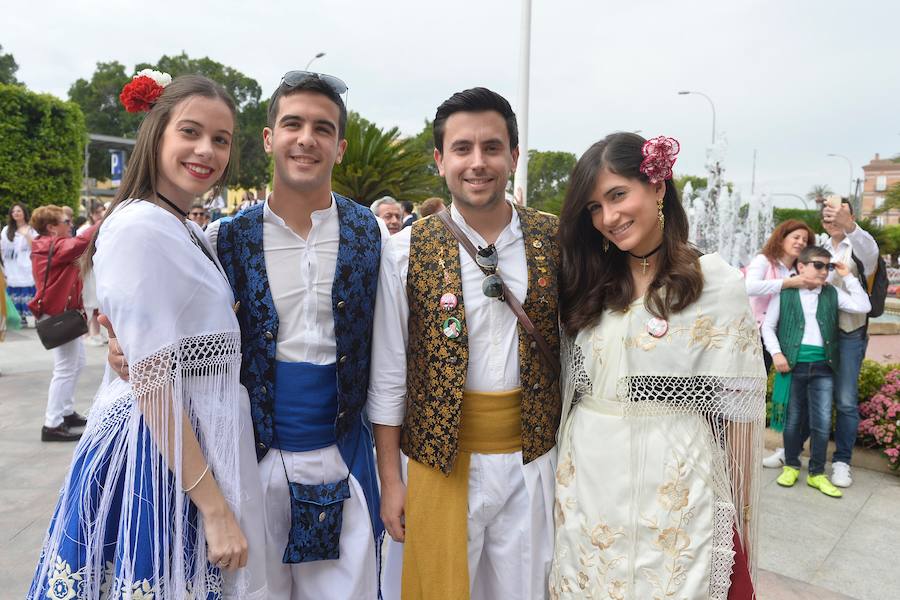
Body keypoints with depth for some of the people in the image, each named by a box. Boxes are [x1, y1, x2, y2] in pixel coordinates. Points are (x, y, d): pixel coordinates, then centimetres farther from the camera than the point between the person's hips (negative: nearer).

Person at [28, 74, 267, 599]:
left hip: (194, 446, 9)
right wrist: (215, 508, -20)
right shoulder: (140, 227, -17)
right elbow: (151, 383, -21)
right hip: (153, 458, -9)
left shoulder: (190, 233, 10)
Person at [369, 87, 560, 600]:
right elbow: (388, 374, -4)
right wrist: (391, 479, -3)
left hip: (533, 460, 2)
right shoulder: (407, 252, -7)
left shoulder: (556, 241, -2)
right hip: (439, 461, -1)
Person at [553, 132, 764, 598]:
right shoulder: (586, 284, 5)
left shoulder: (718, 283, -6)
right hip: (587, 483, 4)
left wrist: (738, 510, -3)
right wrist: (559, 477, 5)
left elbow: (737, 406, -5)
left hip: (675, 488, -3)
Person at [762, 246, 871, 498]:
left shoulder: (832, 294, 9)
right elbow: (768, 326, 3)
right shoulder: (784, 293, 0)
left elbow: (863, 307, -2)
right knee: (793, 419, 8)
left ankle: (817, 473, 15)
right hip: (793, 365, -2)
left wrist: (848, 276, -1)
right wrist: (776, 353, -8)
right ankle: (791, 466, 24)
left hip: (823, 367, 2)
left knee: (822, 422, 2)